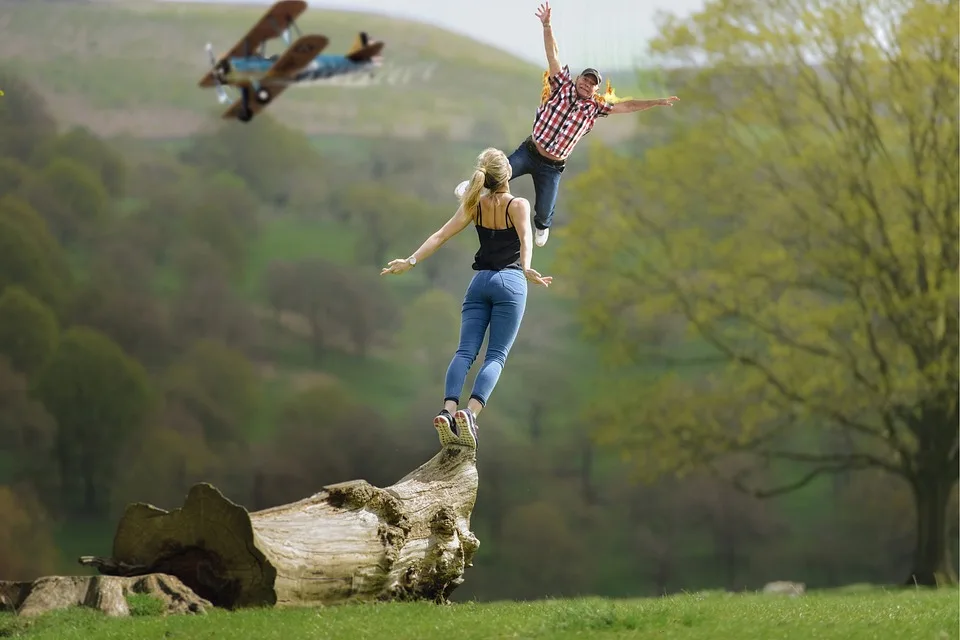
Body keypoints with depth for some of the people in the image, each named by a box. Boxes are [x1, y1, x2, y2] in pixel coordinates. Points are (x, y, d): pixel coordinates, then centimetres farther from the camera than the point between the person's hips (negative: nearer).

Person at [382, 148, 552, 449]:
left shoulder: (475, 205, 8)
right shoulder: (518, 205, -3)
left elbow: (440, 235, 1)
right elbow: (525, 238, -22)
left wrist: (411, 261, 1)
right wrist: (526, 269, -37)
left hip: (480, 282, 3)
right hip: (509, 281, -3)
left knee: (465, 351, -5)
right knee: (496, 356, -7)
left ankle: (448, 411, -27)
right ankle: (470, 412, -30)